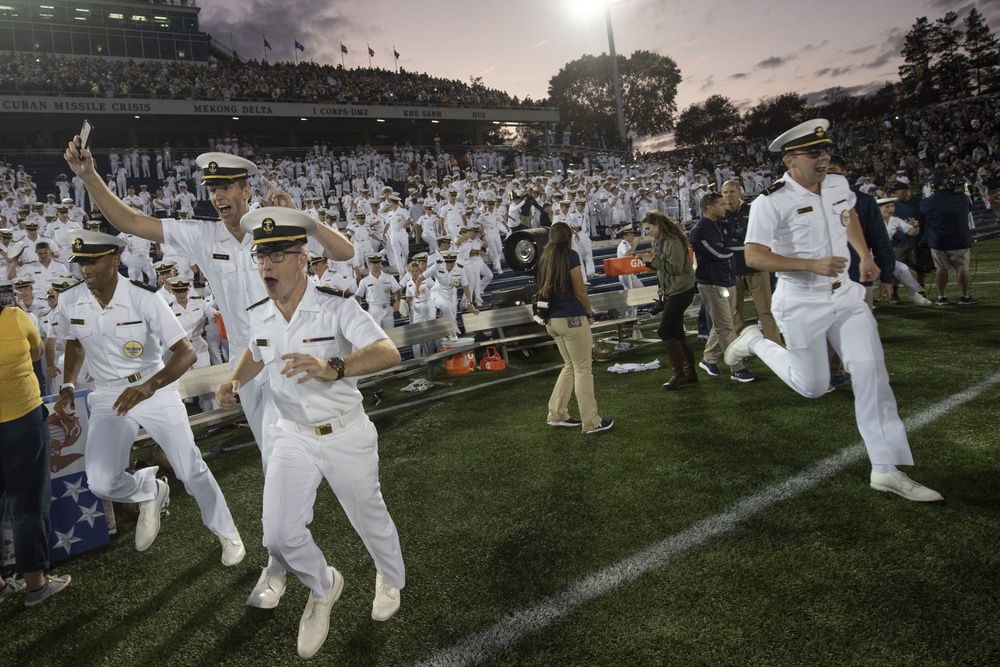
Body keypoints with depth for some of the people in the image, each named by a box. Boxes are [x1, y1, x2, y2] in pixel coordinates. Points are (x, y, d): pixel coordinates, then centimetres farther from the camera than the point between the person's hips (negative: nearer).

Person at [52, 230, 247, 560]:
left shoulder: (144, 298, -21)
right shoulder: (69, 302, -6)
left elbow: (187, 352, -26)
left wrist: (148, 387, -41)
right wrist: (67, 387, 5)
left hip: (156, 390, -3)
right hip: (109, 397, 3)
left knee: (191, 470, -1)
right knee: (101, 484, -14)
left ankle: (227, 533, 22)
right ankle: (150, 492, 21)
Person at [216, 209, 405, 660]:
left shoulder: (336, 306, -22)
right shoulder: (258, 316, -4)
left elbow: (389, 353, -37)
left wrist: (333, 367, -54)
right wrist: (235, 381, -1)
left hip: (346, 435, -3)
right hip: (292, 437, 4)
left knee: (370, 521, 14)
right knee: (280, 537, -4)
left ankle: (391, 580, 48)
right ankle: (322, 587, 30)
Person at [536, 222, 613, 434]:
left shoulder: (544, 258, 11)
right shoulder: (570, 255, -8)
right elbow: (579, 291, -8)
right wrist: (590, 313, 6)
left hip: (552, 320, 7)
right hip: (572, 318, -7)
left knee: (570, 366, 19)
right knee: (583, 369, 0)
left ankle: (557, 414, 20)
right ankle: (591, 422, 6)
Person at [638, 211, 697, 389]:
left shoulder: (672, 241, -16)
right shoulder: (660, 241, 13)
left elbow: (676, 268, -22)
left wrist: (653, 260, -20)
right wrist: (650, 261, -2)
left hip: (681, 291, -10)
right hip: (671, 292, 10)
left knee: (664, 331, -12)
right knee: (676, 333, 10)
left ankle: (679, 373, -6)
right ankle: (690, 372, 17)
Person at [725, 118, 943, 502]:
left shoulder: (838, 185, 5)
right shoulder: (771, 202, -17)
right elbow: (753, 257, -22)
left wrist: (865, 256, 15)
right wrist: (813, 264, -28)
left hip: (846, 295, 6)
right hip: (801, 303, -6)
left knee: (871, 373, -2)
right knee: (812, 387, 4)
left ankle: (886, 470, 6)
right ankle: (755, 342, 28)